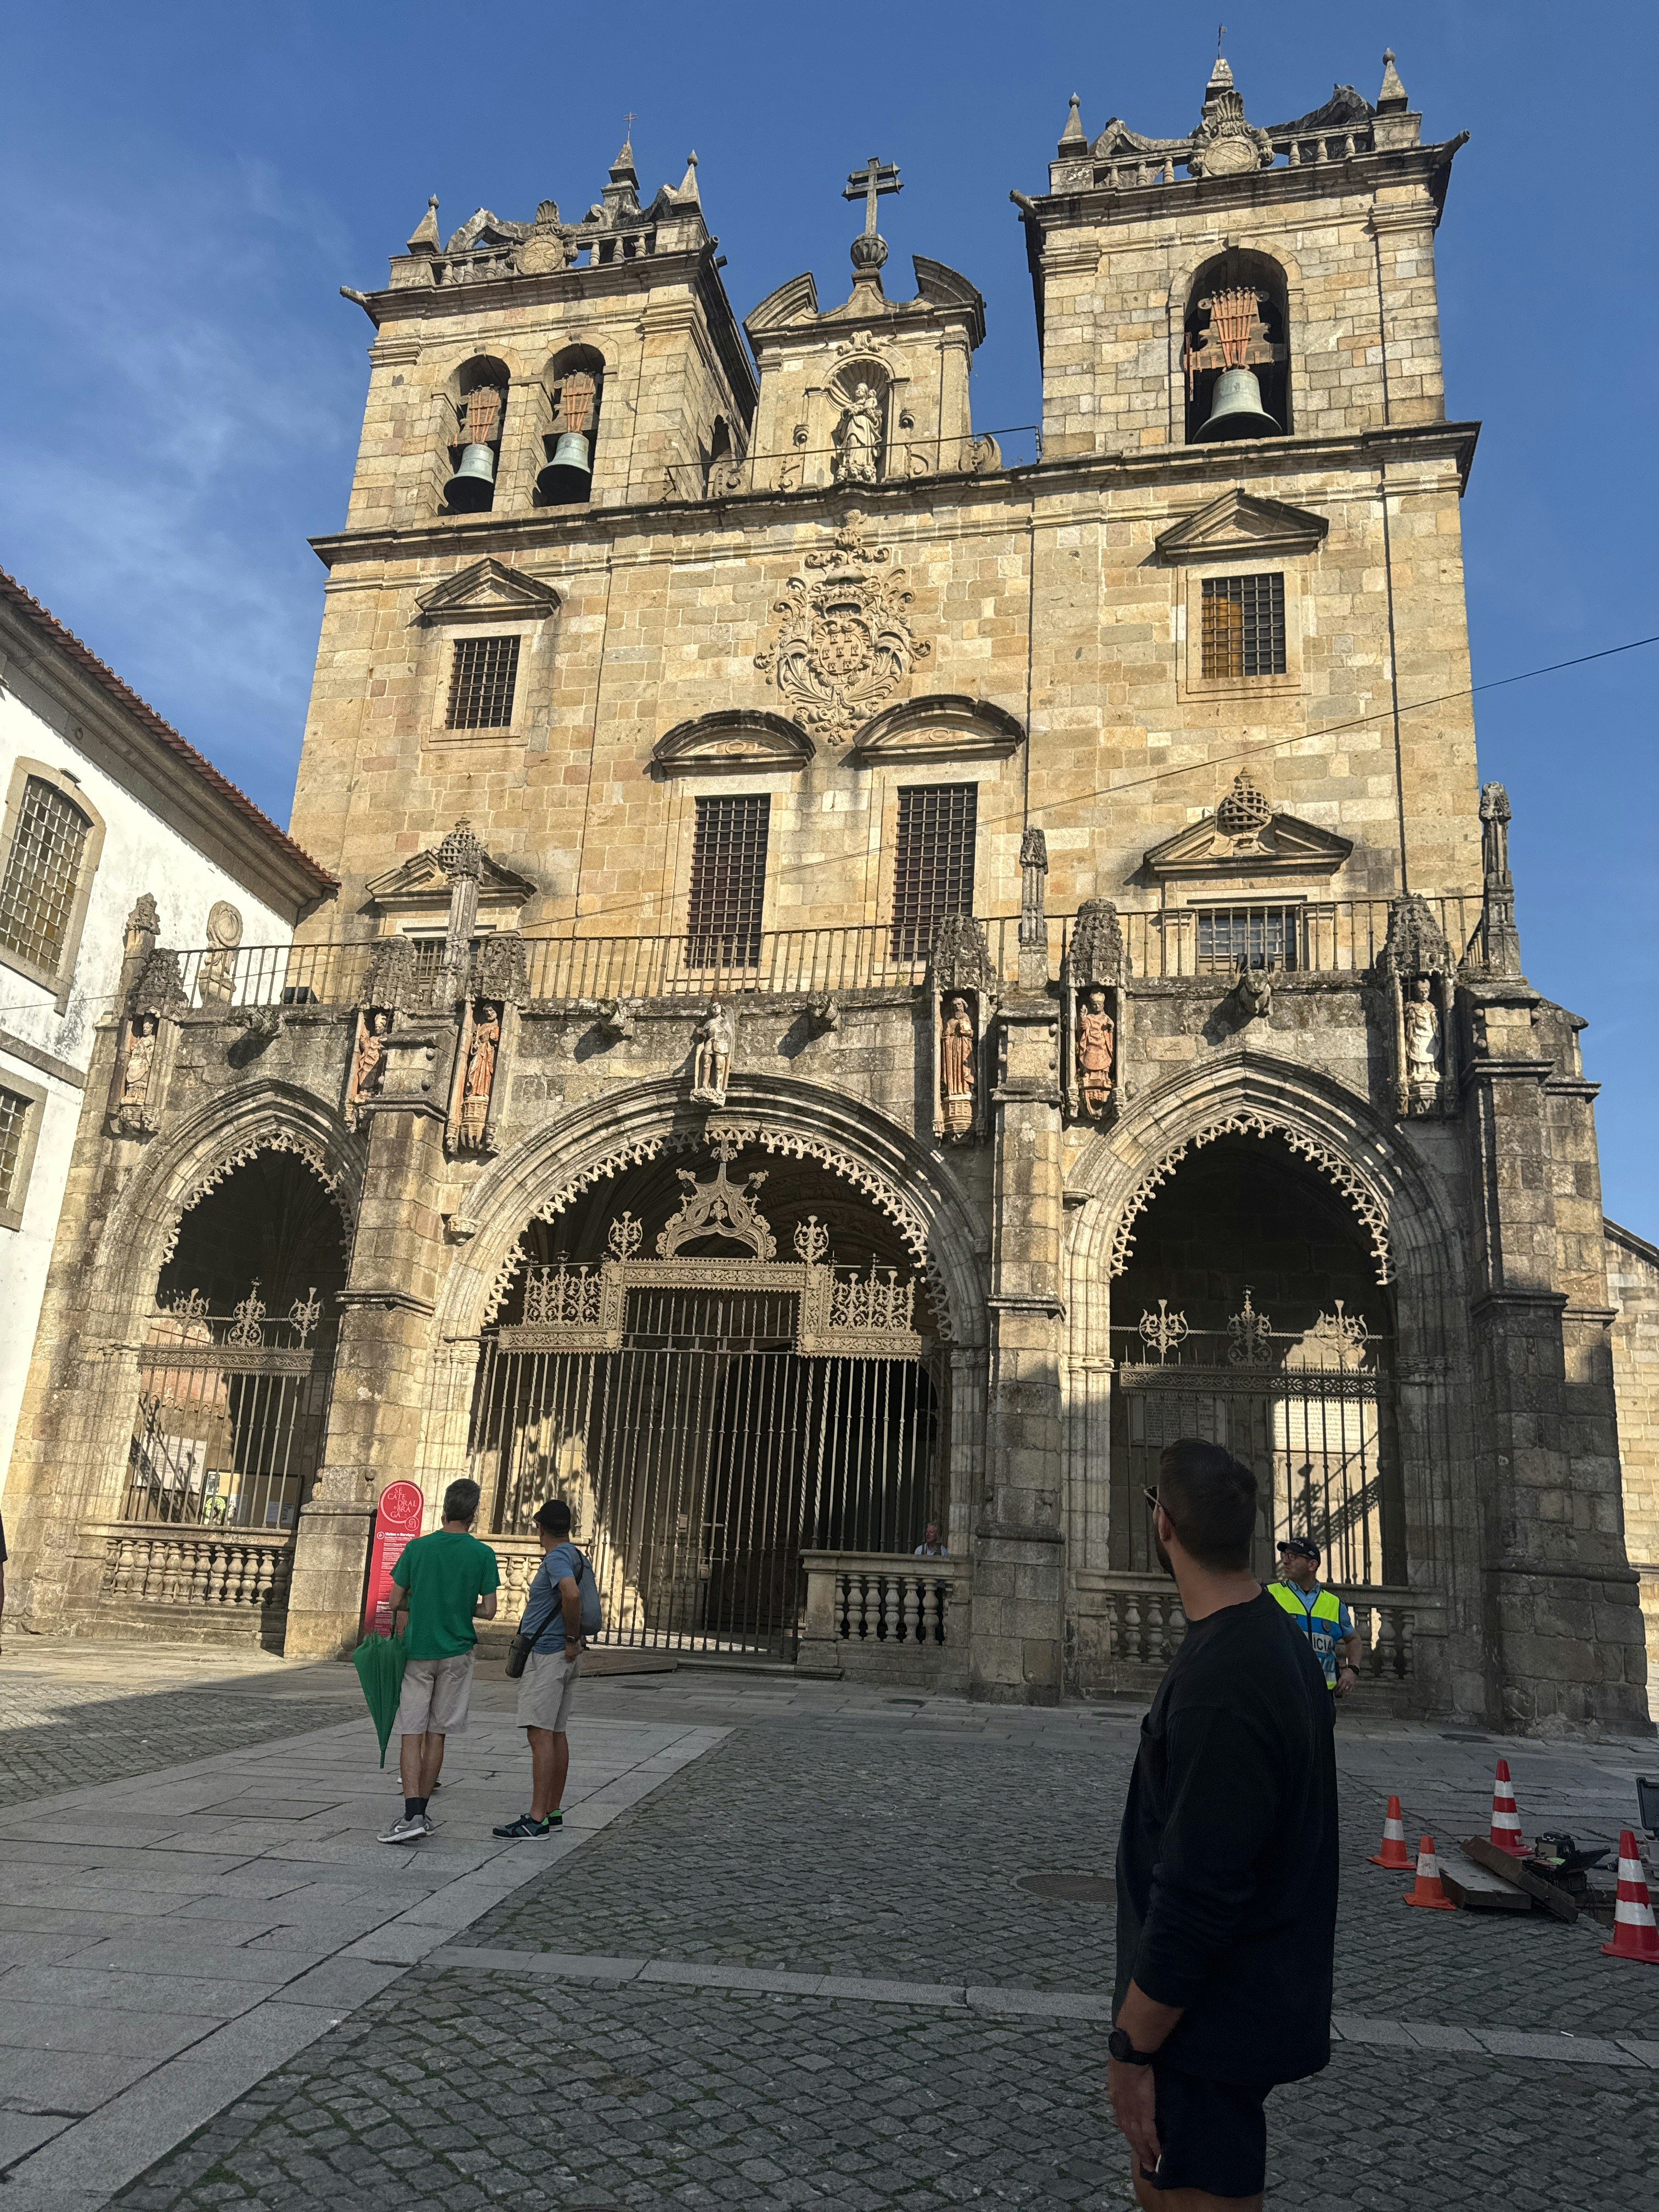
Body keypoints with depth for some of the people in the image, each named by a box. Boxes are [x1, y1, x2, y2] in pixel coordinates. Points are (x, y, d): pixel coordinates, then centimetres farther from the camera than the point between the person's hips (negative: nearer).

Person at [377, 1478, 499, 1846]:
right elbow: (488, 1611, -3)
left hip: (416, 1651, 0)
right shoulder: (483, 1554, -5)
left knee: (412, 1734, 0)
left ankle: (413, 1815, -11)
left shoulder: (417, 1548, -3)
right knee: (437, 1735, 10)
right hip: (457, 1653, 1)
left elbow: (396, 1602, 1)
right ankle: (420, 1813, 15)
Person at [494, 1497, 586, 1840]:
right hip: (565, 1657, 10)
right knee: (556, 1734, 13)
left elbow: (572, 1595, -33)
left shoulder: (557, 1557, -14)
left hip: (547, 1656, -10)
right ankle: (554, 1811, 18)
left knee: (540, 1733, -11)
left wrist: (572, 1638, -22)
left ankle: (537, 1819, -13)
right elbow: (575, 1597, 30)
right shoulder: (574, 1556, 16)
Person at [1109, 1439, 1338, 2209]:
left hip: (1212, 2022, -9)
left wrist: (1132, 2048, -17)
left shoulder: (1219, 1683, -29)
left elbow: (1196, 1894, -28)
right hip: (1259, 1996, 9)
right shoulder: (1279, 1641, 3)